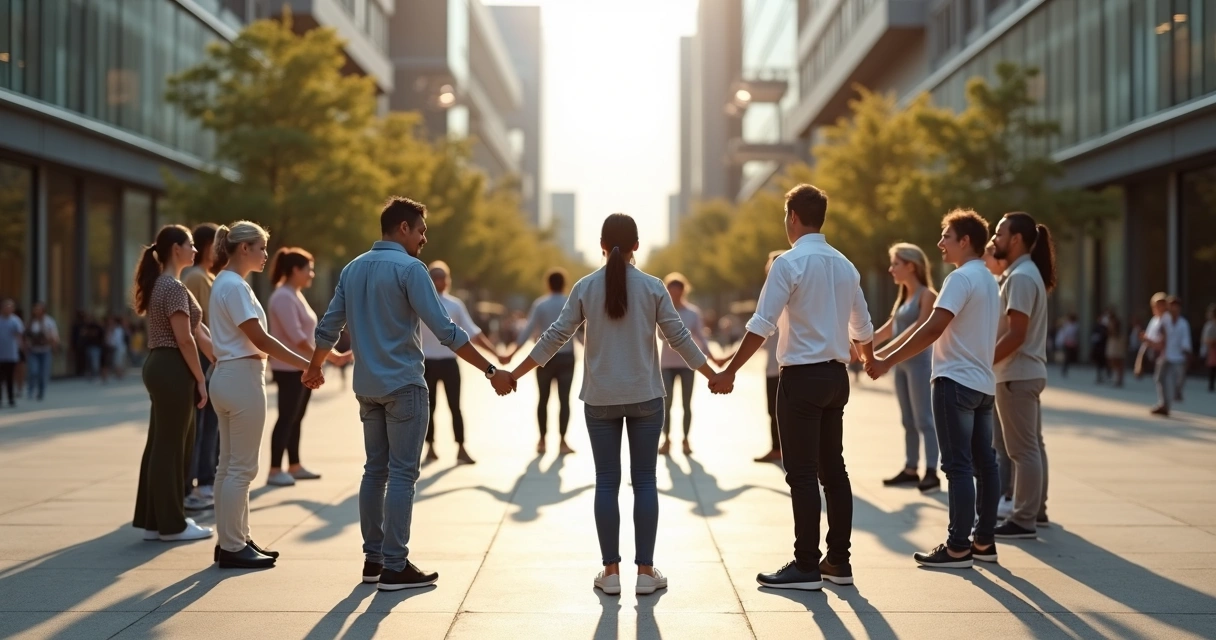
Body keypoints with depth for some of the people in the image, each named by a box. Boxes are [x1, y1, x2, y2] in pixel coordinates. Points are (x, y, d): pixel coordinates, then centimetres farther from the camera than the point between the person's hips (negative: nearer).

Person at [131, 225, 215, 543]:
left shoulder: (161, 285, 17)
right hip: (173, 371, -10)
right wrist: (200, 380, -14)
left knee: (161, 445, 13)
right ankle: (171, 524, 3)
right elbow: (185, 339, -18)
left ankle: (154, 521, 19)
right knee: (170, 447, -4)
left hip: (160, 368, 10)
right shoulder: (174, 287, -15)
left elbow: (194, 331, 19)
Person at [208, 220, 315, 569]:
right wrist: (304, 364, -15)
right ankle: (232, 547, 2)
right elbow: (259, 339, -19)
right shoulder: (235, 285, -15)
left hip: (228, 377, 10)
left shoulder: (225, 283, 15)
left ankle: (233, 540, 21)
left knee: (230, 465, 13)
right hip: (242, 378, -10)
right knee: (241, 468, -4)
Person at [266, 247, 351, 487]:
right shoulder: (283, 297, -16)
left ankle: (294, 467, 19)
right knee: (287, 418, -7)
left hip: (303, 367, 9)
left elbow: (308, 332, 16)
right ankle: (275, 471, -3)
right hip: (289, 368, -9)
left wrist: (330, 354, 10)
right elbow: (296, 337, -21)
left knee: (296, 418, 13)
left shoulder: (296, 295, 15)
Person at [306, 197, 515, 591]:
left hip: (367, 386, 7)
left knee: (375, 470, 13)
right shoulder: (409, 268, -12)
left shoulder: (353, 269, 10)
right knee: (402, 474, -3)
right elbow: (446, 331, -18)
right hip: (403, 385, -7)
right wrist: (491, 372, -17)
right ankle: (395, 566, -2)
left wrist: (315, 368, 31)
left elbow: (328, 327, 14)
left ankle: (373, 558, 17)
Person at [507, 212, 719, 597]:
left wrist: (514, 374, 8)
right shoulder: (653, 287, -2)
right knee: (644, 482, 5)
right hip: (645, 397, 0)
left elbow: (555, 336, -1)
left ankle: (611, 572, 7)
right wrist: (712, 375, 10)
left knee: (607, 483, 6)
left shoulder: (586, 288, -1)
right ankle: (646, 571, 7)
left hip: (600, 400, 1)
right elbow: (679, 338, -1)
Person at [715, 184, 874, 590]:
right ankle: (838, 561, 17)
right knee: (833, 469, 13)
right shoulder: (845, 265, 11)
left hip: (802, 375, -7)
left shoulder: (790, 262, -11)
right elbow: (862, 328, 19)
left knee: (802, 473, -3)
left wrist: (730, 372, -12)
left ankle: (807, 567, 0)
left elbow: (762, 325, -16)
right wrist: (871, 361, 40)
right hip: (836, 375, 7)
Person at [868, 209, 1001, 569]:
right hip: (983, 382, 9)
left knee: (958, 465, -8)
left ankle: (958, 548, -6)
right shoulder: (989, 281, 16)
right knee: (984, 463, 10)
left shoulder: (961, 278, -13)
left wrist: (888, 362, -20)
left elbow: (934, 328, -22)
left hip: (956, 381, -9)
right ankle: (984, 541, 16)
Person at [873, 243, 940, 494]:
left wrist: (884, 352, -25)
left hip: (919, 362, -8)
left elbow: (919, 329, -19)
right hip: (901, 364, 8)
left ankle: (932, 473, -6)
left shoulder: (927, 295, -9)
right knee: (908, 421, 11)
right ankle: (910, 469, 16)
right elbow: (889, 328, 21)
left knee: (924, 419, -8)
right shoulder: (904, 297, 16)